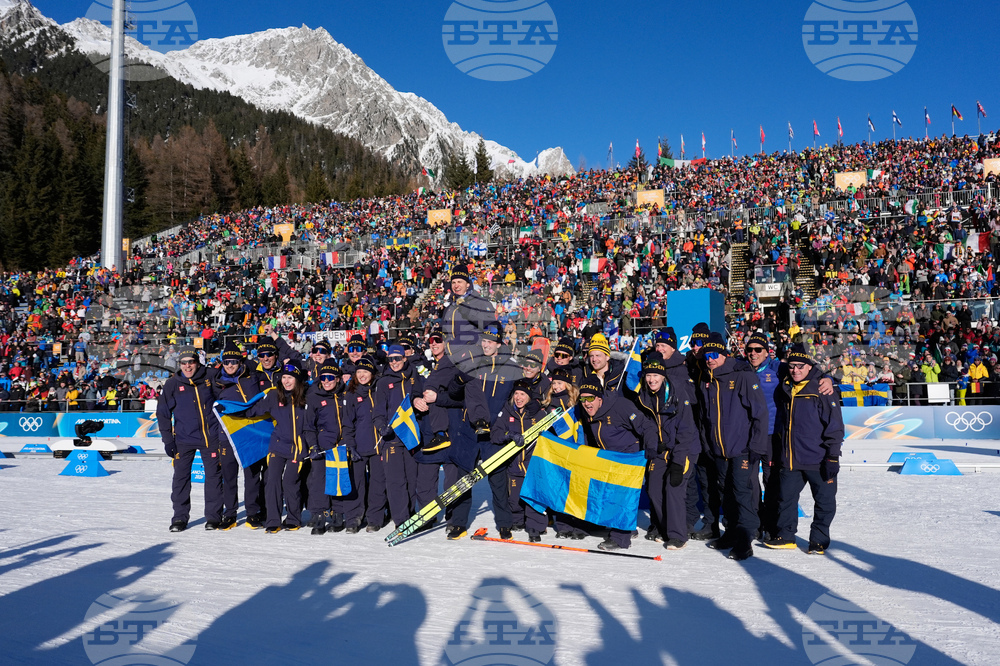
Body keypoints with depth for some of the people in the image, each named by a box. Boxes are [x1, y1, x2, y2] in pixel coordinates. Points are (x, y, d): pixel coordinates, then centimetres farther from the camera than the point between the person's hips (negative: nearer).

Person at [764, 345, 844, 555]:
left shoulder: (821, 390, -8)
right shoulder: (785, 390, 9)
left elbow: (835, 425, -9)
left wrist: (833, 456, -13)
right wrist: (779, 454, 19)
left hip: (817, 459, -5)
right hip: (790, 460, 5)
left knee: (824, 501, 5)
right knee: (786, 498, 10)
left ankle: (819, 540, 19)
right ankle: (785, 536, 24)